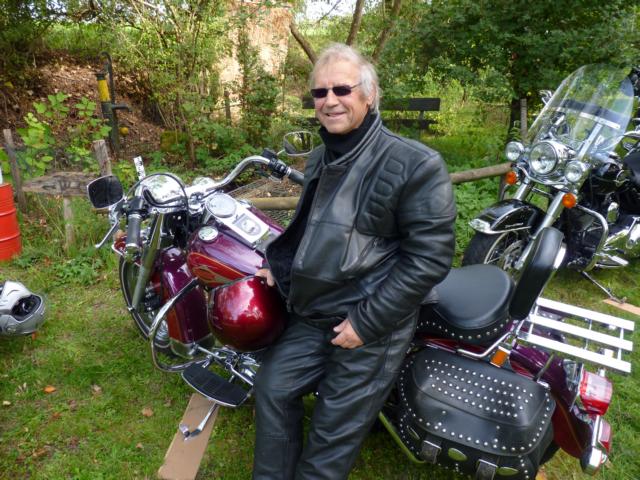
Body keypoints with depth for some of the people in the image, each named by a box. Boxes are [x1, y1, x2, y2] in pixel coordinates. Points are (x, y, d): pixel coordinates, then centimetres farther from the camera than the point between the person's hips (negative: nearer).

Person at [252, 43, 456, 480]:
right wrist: (278, 263, 12)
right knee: (272, 388, 13)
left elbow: (430, 256, -18)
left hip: (370, 323, -7)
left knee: (333, 435, 3)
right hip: (313, 315, 8)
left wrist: (367, 321, -19)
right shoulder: (321, 159, 12)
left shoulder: (416, 164, -15)